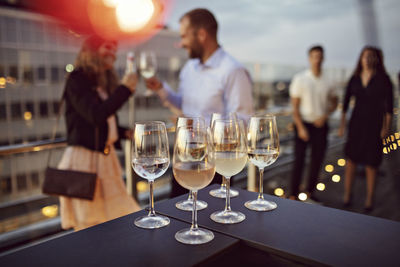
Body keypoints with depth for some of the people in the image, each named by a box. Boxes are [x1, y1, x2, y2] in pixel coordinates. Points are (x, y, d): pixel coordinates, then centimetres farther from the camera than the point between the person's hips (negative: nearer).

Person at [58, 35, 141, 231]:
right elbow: (96, 115, -22)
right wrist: (124, 89, -16)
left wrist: (126, 133, 8)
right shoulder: (77, 80, -9)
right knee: (89, 225, 0)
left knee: (116, 219, 9)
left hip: (105, 157, 8)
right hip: (84, 158, -8)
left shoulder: (103, 84, 16)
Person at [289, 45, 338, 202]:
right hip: (304, 124, -3)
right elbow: (294, 106, -6)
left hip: (320, 125, 4)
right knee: (299, 161, -1)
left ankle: (310, 192, 26)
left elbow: (334, 102, 15)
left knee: (317, 160, 9)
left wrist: (325, 116, -4)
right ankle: (293, 195, 10)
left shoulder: (327, 82, 3)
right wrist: (300, 127, -12)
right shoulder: (300, 79, -6)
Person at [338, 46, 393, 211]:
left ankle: (369, 199, 16)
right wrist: (342, 125, 7)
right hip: (356, 123, 3)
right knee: (351, 159, 5)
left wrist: (386, 127, -10)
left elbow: (389, 105, -5)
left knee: (371, 162, 2)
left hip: (374, 125, -2)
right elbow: (346, 102, 9)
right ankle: (347, 195, 18)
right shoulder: (354, 79, 5)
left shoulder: (383, 79, -3)